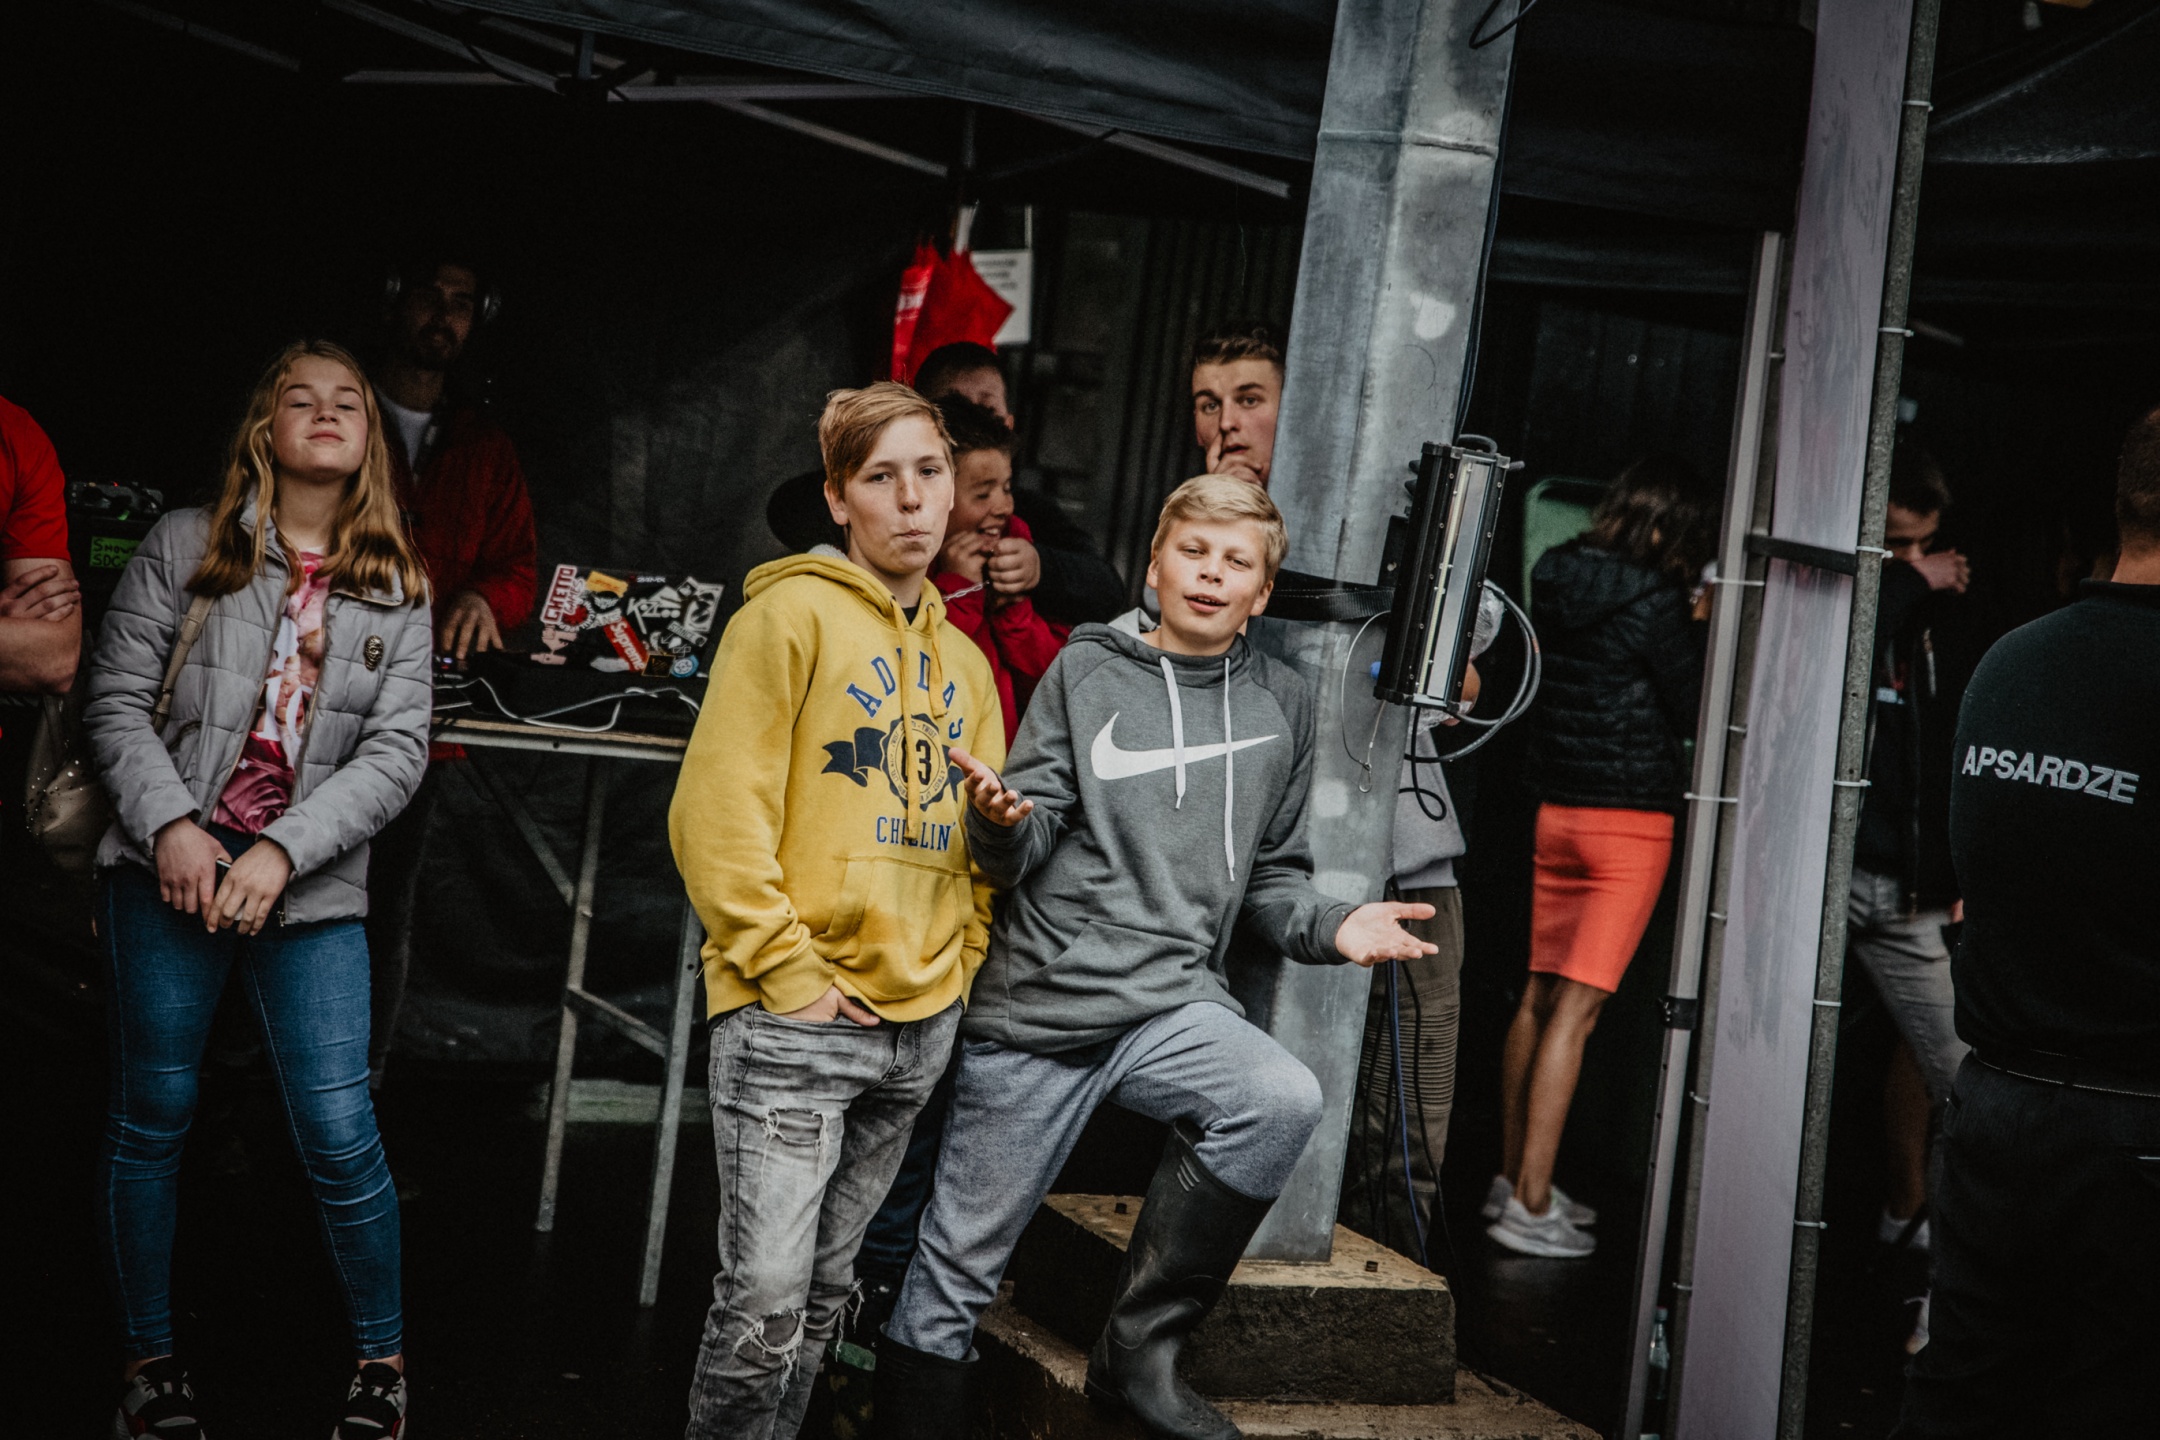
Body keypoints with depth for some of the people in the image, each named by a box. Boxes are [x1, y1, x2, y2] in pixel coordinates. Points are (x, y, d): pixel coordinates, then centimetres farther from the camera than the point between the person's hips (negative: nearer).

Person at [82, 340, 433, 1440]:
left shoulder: (396, 589, 7)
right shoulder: (186, 547, 4)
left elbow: (398, 751, -1)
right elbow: (117, 699, 1)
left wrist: (282, 852, -13)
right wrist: (171, 824, -13)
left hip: (313, 892, 0)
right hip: (171, 873, 0)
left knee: (339, 1135, -4)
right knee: (152, 1117, 7)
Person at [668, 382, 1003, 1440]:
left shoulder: (963, 662, 16)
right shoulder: (792, 614, -5)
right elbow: (717, 810, -12)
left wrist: (962, 961, 8)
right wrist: (787, 971, -15)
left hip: (921, 1025, 7)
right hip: (795, 1022, -6)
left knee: (825, 1292, 14)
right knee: (764, 1301, -7)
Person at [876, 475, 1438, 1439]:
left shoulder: (1280, 705, 12)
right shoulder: (1086, 672, 3)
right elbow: (1025, 851, -2)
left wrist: (1332, 927, 0)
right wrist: (1001, 822, -25)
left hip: (1177, 999, 2)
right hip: (1043, 994, -2)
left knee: (1285, 1101, -28)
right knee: (958, 1266, 1)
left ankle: (1138, 1349, -13)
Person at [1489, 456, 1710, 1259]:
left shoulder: (1555, 582, 7)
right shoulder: (1651, 600, -13)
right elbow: (1693, 711, -7)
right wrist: (1698, 633, 8)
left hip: (1557, 808, 7)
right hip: (1631, 820, -7)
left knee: (1540, 996, 13)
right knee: (1577, 1009, -6)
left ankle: (1513, 1178, 21)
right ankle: (1530, 1204, -4)